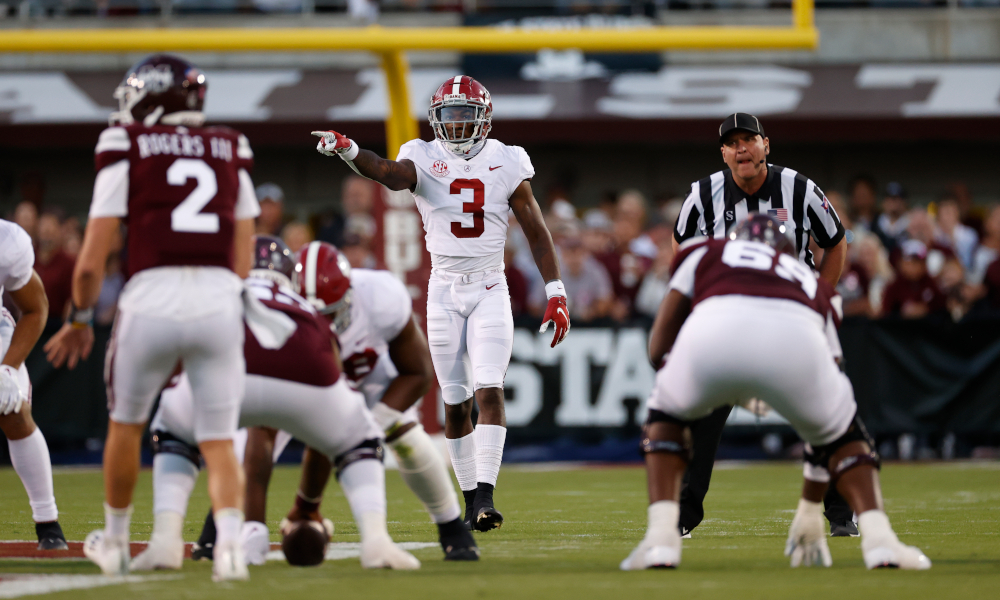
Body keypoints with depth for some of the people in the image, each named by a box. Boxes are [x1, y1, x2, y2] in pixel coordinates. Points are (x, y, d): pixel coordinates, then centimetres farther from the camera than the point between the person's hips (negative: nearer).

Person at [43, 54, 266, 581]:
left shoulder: (127, 151, 4)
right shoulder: (231, 153, 16)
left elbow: (91, 261, 2)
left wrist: (79, 320, 16)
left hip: (152, 299, -2)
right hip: (220, 302, 2)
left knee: (126, 423, 22)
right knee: (218, 443, 8)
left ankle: (115, 542, 34)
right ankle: (230, 541, -17)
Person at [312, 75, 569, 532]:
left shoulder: (506, 163, 0)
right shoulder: (425, 159, -1)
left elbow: (536, 232, 4)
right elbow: (392, 174, -25)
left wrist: (555, 293, -1)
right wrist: (348, 152, -45)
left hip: (490, 291, -1)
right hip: (444, 292, 1)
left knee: (489, 390, -15)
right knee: (455, 402, 5)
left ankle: (486, 494, -19)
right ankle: (470, 497, 15)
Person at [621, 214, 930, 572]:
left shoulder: (705, 253, 39)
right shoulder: (811, 284, 42)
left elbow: (658, 350, 31)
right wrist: (810, 513, 51)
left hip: (711, 336, -1)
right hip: (795, 339, 1)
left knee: (667, 413, 31)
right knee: (838, 429, 31)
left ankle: (660, 540, 13)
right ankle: (879, 540, 12)